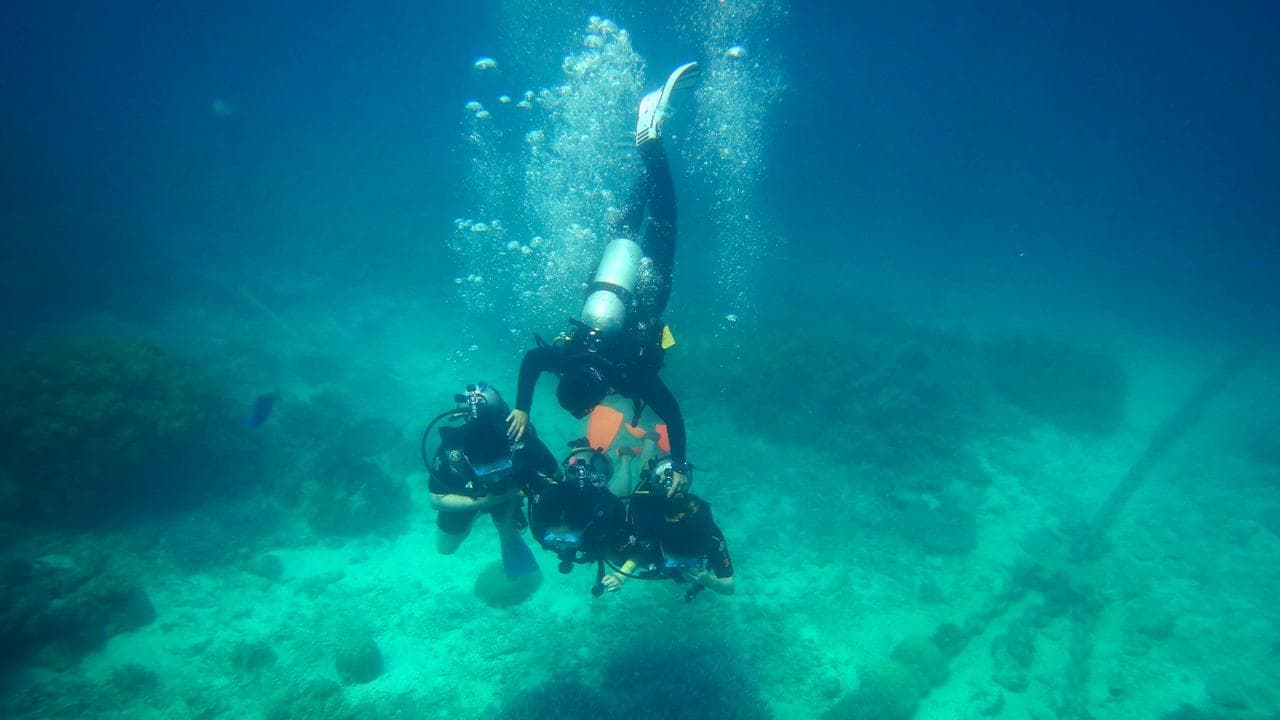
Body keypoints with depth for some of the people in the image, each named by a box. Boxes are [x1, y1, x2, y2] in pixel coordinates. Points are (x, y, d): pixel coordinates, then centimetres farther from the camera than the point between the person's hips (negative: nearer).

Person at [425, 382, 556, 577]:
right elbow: (436, 499, -26)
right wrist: (483, 501, -36)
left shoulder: (520, 439, -43)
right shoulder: (451, 449, -42)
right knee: (446, 547, 9)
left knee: (508, 530, -17)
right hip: (464, 492, 0)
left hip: (507, 487, 0)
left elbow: (556, 477, -26)